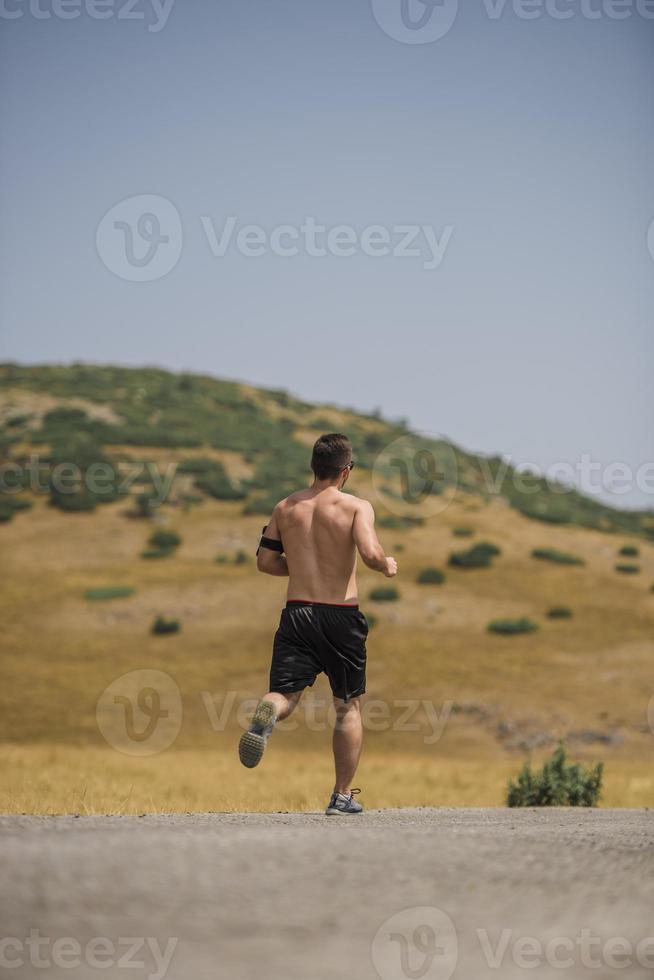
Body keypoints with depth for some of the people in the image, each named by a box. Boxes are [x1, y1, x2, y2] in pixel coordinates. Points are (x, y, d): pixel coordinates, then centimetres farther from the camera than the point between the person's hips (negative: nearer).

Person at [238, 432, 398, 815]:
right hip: (342, 615, -2)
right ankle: (343, 795, 16)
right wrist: (387, 565, 2)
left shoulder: (285, 508, 9)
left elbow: (265, 561, 12)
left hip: (297, 612, 2)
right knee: (348, 706, 14)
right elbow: (369, 553, -20)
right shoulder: (357, 507, -5)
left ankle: (266, 716, -40)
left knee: (285, 695, -2)